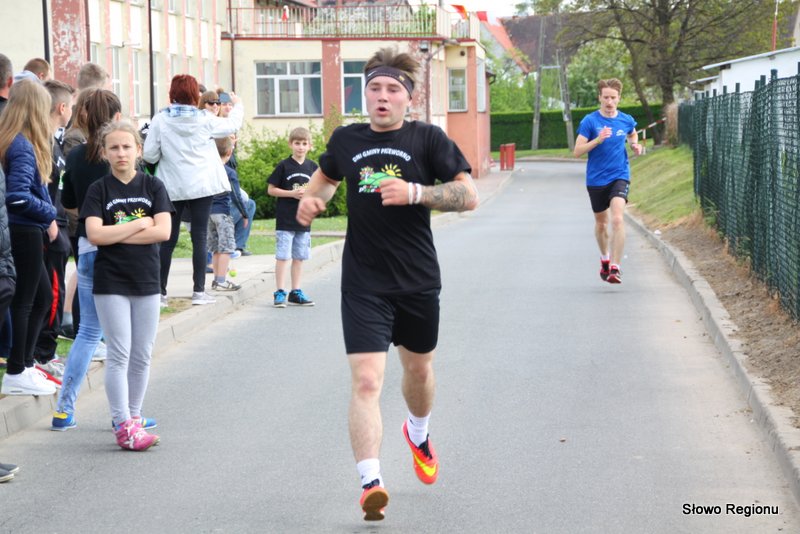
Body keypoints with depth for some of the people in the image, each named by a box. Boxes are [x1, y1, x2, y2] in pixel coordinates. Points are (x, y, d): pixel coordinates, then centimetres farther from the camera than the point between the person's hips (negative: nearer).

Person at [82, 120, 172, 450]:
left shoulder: (153, 186, 3)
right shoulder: (99, 190, -1)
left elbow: (163, 231, -9)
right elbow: (95, 235, -13)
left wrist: (116, 235, -12)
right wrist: (139, 225, -11)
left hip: (147, 281, 2)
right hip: (110, 283, -2)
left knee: (142, 355, 8)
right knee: (119, 355, -4)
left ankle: (134, 416, 18)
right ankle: (123, 425, -3)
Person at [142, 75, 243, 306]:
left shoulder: (160, 120, -7)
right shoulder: (204, 120, -6)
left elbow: (149, 155, -7)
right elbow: (232, 125, 12)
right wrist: (238, 105, 31)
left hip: (171, 188, 1)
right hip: (201, 186, -1)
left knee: (168, 239, 7)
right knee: (199, 237, 2)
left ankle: (160, 292, 8)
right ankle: (199, 291, 2)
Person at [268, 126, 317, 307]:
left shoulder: (312, 167, 8)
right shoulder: (283, 166, -4)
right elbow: (271, 189, -4)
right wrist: (292, 194, -14)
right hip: (285, 219, -4)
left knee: (299, 257, 9)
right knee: (283, 256, -5)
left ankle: (295, 292, 17)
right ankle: (279, 292, -1)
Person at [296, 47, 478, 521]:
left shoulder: (428, 139, -5)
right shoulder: (346, 140, 4)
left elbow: (469, 195, -10)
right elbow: (327, 175, 26)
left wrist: (414, 192, -22)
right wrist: (312, 199, 4)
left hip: (418, 281, 0)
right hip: (363, 284, 0)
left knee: (418, 368, 21)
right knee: (366, 380, -15)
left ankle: (418, 433, 54)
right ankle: (371, 482, -20)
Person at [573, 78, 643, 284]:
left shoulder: (626, 120, 1)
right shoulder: (590, 121, -7)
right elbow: (577, 151, -11)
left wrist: (635, 145, 3)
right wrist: (598, 140, -25)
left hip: (619, 176, 0)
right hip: (596, 179, 0)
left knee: (617, 219, -21)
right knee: (601, 222, 15)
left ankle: (615, 267, -20)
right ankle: (604, 258, 43)